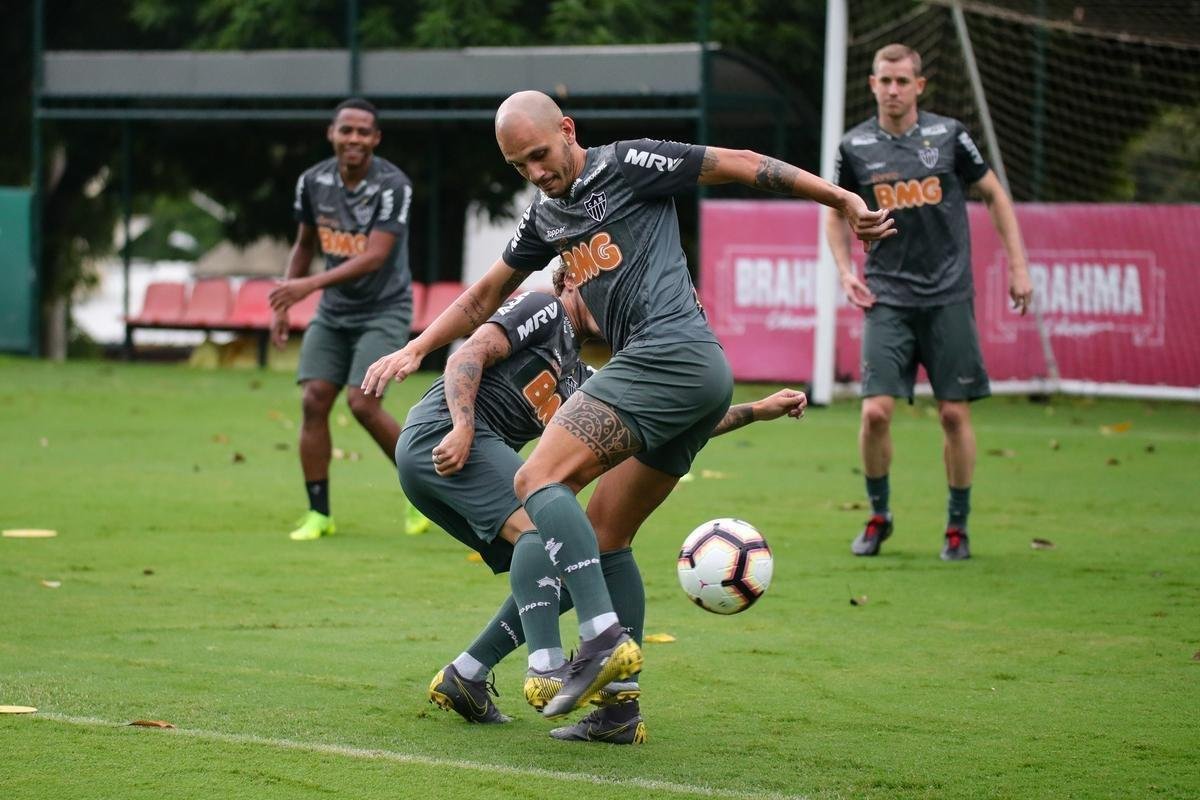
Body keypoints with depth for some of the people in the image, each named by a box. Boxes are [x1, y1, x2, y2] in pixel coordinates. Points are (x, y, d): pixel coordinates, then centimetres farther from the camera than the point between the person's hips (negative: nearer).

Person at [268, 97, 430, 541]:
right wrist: (282, 305, 8)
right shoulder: (313, 181, -2)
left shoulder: (392, 184, -19)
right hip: (333, 311, 5)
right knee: (314, 399, -6)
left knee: (363, 403, -17)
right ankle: (318, 513, 3)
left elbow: (374, 257, -26)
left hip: (383, 310, -5)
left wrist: (310, 285, -35)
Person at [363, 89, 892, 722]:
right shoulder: (545, 216, 23)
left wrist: (845, 201, 6)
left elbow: (740, 165, 4)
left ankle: (603, 637, -29)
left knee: (539, 480, -17)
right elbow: (484, 298, 34)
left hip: (670, 353, -9)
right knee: (605, 537, 11)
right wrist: (414, 350, 26)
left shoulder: (626, 165, 0)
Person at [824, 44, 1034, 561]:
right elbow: (837, 213, 17)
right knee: (875, 412, -11)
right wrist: (846, 272, 1)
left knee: (954, 413, 0)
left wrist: (1018, 266, 5)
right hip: (888, 299, 0)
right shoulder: (856, 147, 2)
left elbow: (994, 195, 10)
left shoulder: (948, 136, 0)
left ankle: (957, 526, 15)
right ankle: (878, 515, 11)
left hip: (948, 298, 0)